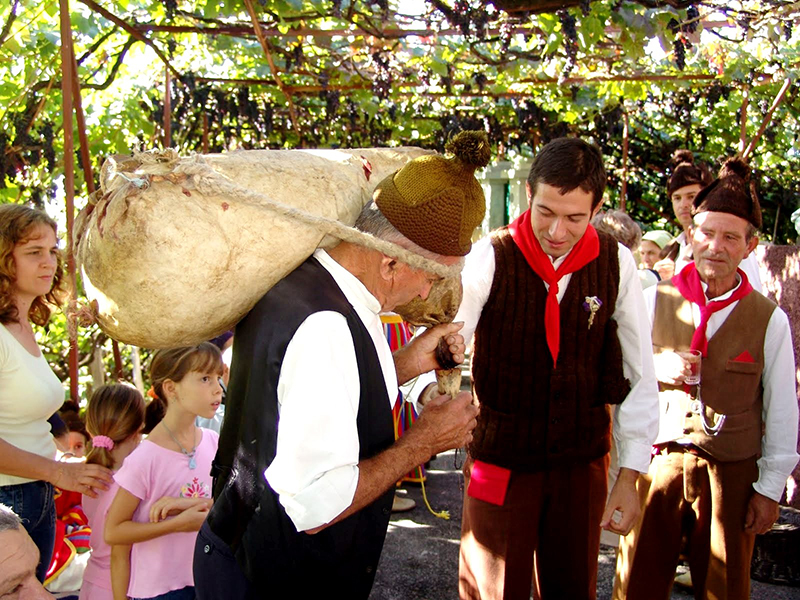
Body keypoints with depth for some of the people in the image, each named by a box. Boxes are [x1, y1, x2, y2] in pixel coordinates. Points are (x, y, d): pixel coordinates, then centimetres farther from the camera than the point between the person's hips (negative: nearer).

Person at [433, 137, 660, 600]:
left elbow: (639, 375, -1)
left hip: (582, 464, 2)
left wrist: (630, 474, -1)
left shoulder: (616, 264, -7)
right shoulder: (490, 259, -14)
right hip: (500, 460, -2)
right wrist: (432, 393, -45)